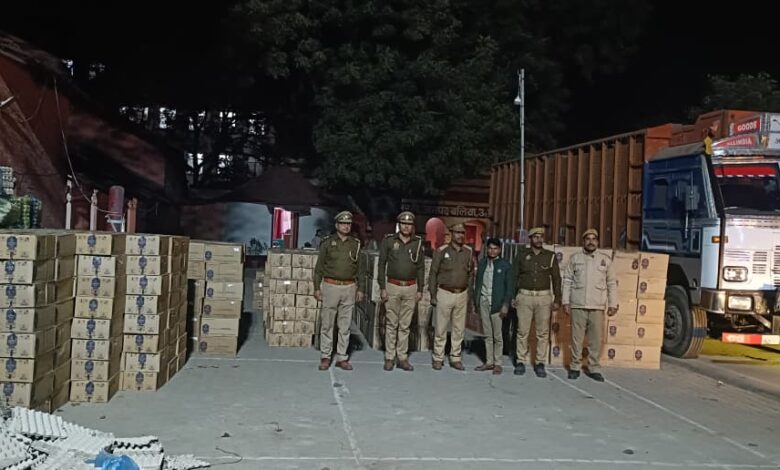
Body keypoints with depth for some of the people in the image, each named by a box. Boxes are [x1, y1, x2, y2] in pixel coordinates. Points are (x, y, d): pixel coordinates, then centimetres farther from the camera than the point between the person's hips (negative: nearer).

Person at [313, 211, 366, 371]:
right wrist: (317, 287, -2)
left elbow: (361, 268, 11)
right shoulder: (327, 243, 2)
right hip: (330, 286, -2)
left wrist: (361, 289, 6)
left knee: (345, 326, 6)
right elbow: (319, 266, 3)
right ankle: (325, 357, 11)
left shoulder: (356, 244, 8)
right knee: (327, 324, 2)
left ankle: (342, 357, 13)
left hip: (349, 288, 2)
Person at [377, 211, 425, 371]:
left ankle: (402, 358, 13)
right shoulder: (389, 240, -1)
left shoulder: (418, 243, 5)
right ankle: (389, 358, 11)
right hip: (392, 286, -2)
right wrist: (382, 287, -5)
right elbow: (382, 264, 0)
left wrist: (420, 290, 5)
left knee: (405, 325, 6)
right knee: (391, 324, 3)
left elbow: (421, 267, 10)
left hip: (410, 288, 2)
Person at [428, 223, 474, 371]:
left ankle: (455, 358, 19)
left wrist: (469, 294, 7)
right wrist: (433, 295, -4)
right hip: (445, 293, -3)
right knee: (441, 328, 2)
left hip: (462, 295, 3)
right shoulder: (442, 251, -4)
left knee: (459, 328, 8)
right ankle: (438, 358, 14)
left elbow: (471, 274, 12)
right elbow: (433, 274, -1)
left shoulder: (468, 252, 6)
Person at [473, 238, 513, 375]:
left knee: (497, 335, 1)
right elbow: (477, 282, 12)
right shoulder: (482, 263, 10)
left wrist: (506, 305, -8)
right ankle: (489, 362, 16)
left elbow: (510, 286, -2)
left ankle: (498, 363, 9)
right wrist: (476, 301, 9)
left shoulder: (505, 265, -1)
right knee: (487, 335, 9)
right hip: (483, 301, 4)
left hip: (496, 303, -4)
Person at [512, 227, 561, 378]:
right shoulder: (522, 254, 5)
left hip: (544, 297, 1)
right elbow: (514, 276, 7)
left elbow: (556, 278, 9)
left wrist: (557, 299, 5)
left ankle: (540, 363, 10)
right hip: (524, 296, 0)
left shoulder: (550, 256, 6)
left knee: (543, 332, 2)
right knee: (522, 331, 1)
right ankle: (521, 361, 10)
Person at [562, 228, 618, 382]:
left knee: (596, 339, 3)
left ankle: (594, 368, 14)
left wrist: (613, 304, 3)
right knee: (577, 338, 4)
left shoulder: (605, 260, 7)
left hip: (598, 307, 1)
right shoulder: (575, 258, 6)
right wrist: (566, 301, -1)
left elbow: (612, 283, 9)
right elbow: (567, 281, 5)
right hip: (578, 305, -1)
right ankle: (575, 367, 14)